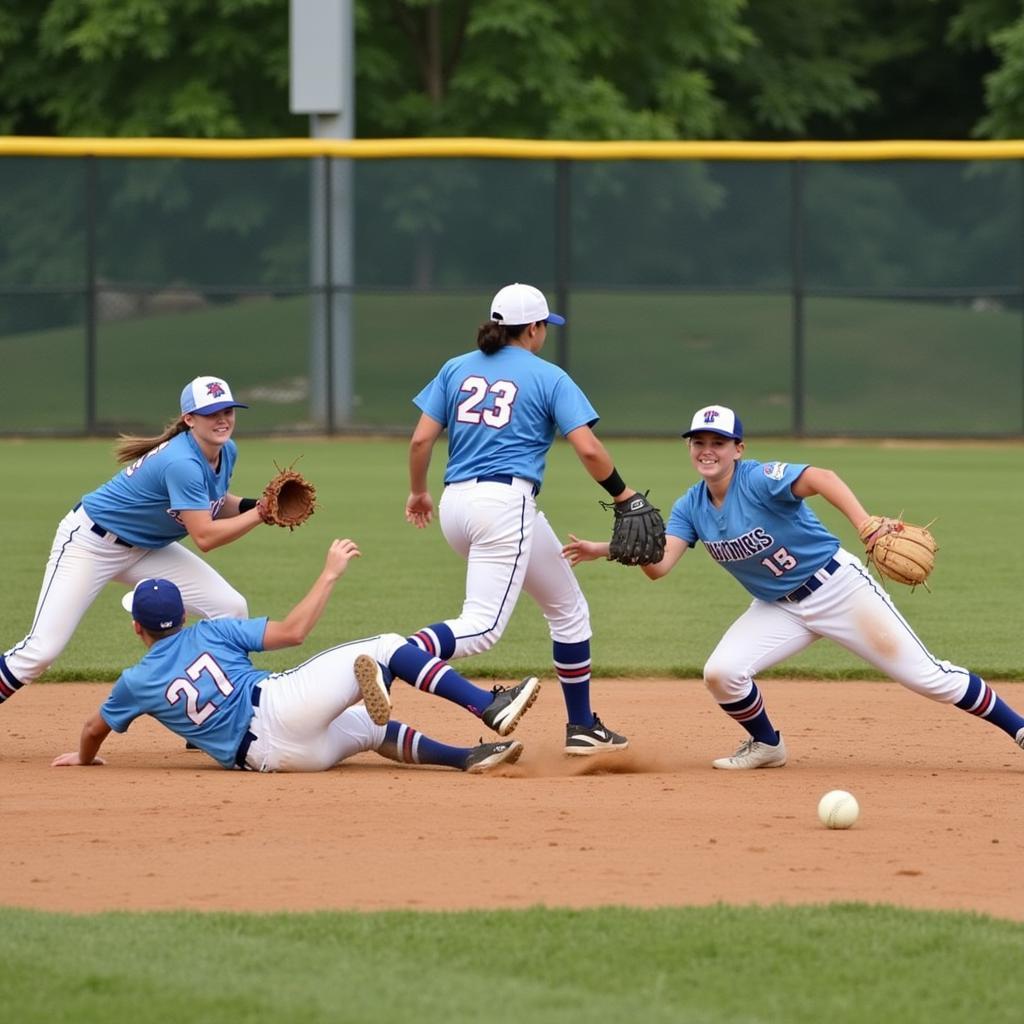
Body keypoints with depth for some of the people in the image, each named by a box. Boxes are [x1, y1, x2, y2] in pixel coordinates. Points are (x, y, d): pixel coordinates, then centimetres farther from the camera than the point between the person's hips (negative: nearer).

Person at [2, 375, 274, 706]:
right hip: (92, 542, -9)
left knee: (231, 608, -4)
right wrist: (259, 515, -27)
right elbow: (205, 536, -31)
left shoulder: (226, 452, -3)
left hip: (146, 550, 9)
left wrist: (251, 505, -7)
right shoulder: (182, 464, -31)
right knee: (41, 651, -16)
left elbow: (214, 506, 12)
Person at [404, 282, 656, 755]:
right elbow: (588, 449, -7)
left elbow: (421, 439, 7)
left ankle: (582, 726, 18)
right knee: (481, 628, -8)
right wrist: (621, 494, 8)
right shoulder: (549, 378, 3)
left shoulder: (457, 369, 14)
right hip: (506, 502, -7)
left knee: (566, 607, 20)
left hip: (455, 504, 7)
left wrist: (417, 492, 23)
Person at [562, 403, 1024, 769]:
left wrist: (864, 524, -59)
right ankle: (766, 745, 11)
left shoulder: (760, 480, -23)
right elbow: (658, 564, -11)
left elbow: (820, 478, -41)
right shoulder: (691, 507, -2)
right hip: (779, 609, 6)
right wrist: (610, 548, -30)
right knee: (721, 673, -15)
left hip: (839, 586, -5)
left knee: (927, 677, -5)